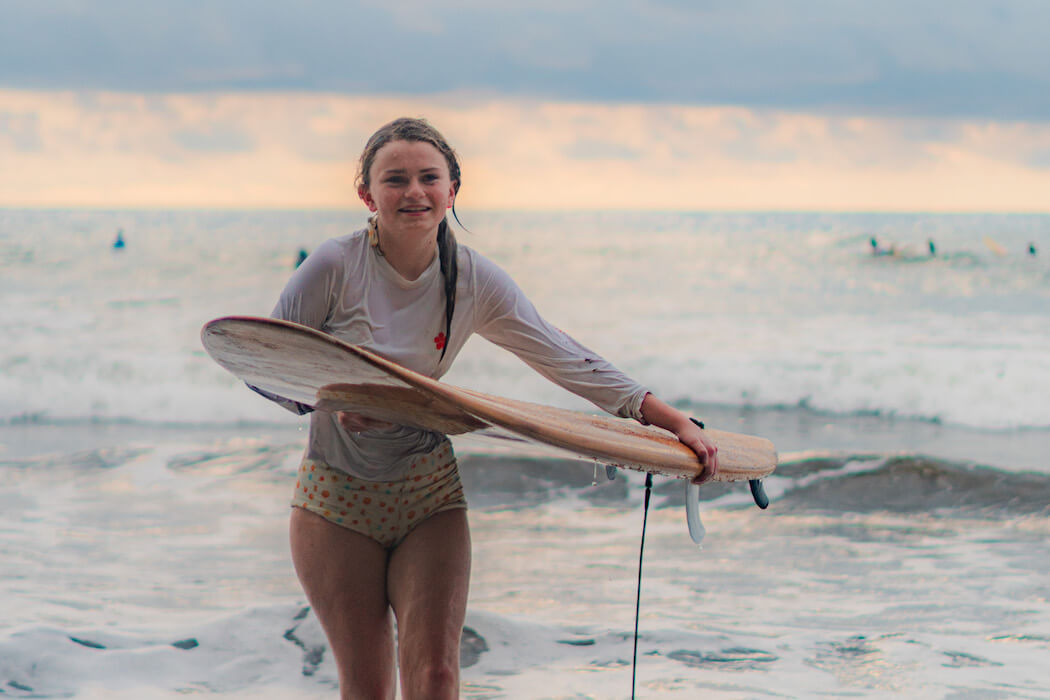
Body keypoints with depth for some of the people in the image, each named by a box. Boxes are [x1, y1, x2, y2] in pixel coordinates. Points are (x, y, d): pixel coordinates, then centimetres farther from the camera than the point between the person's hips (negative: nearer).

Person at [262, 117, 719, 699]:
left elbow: (565, 360, -2)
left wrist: (674, 422, -7)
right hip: (337, 498, -2)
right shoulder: (334, 269, -15)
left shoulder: (476, 281, -6)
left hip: (429, 493, 2)